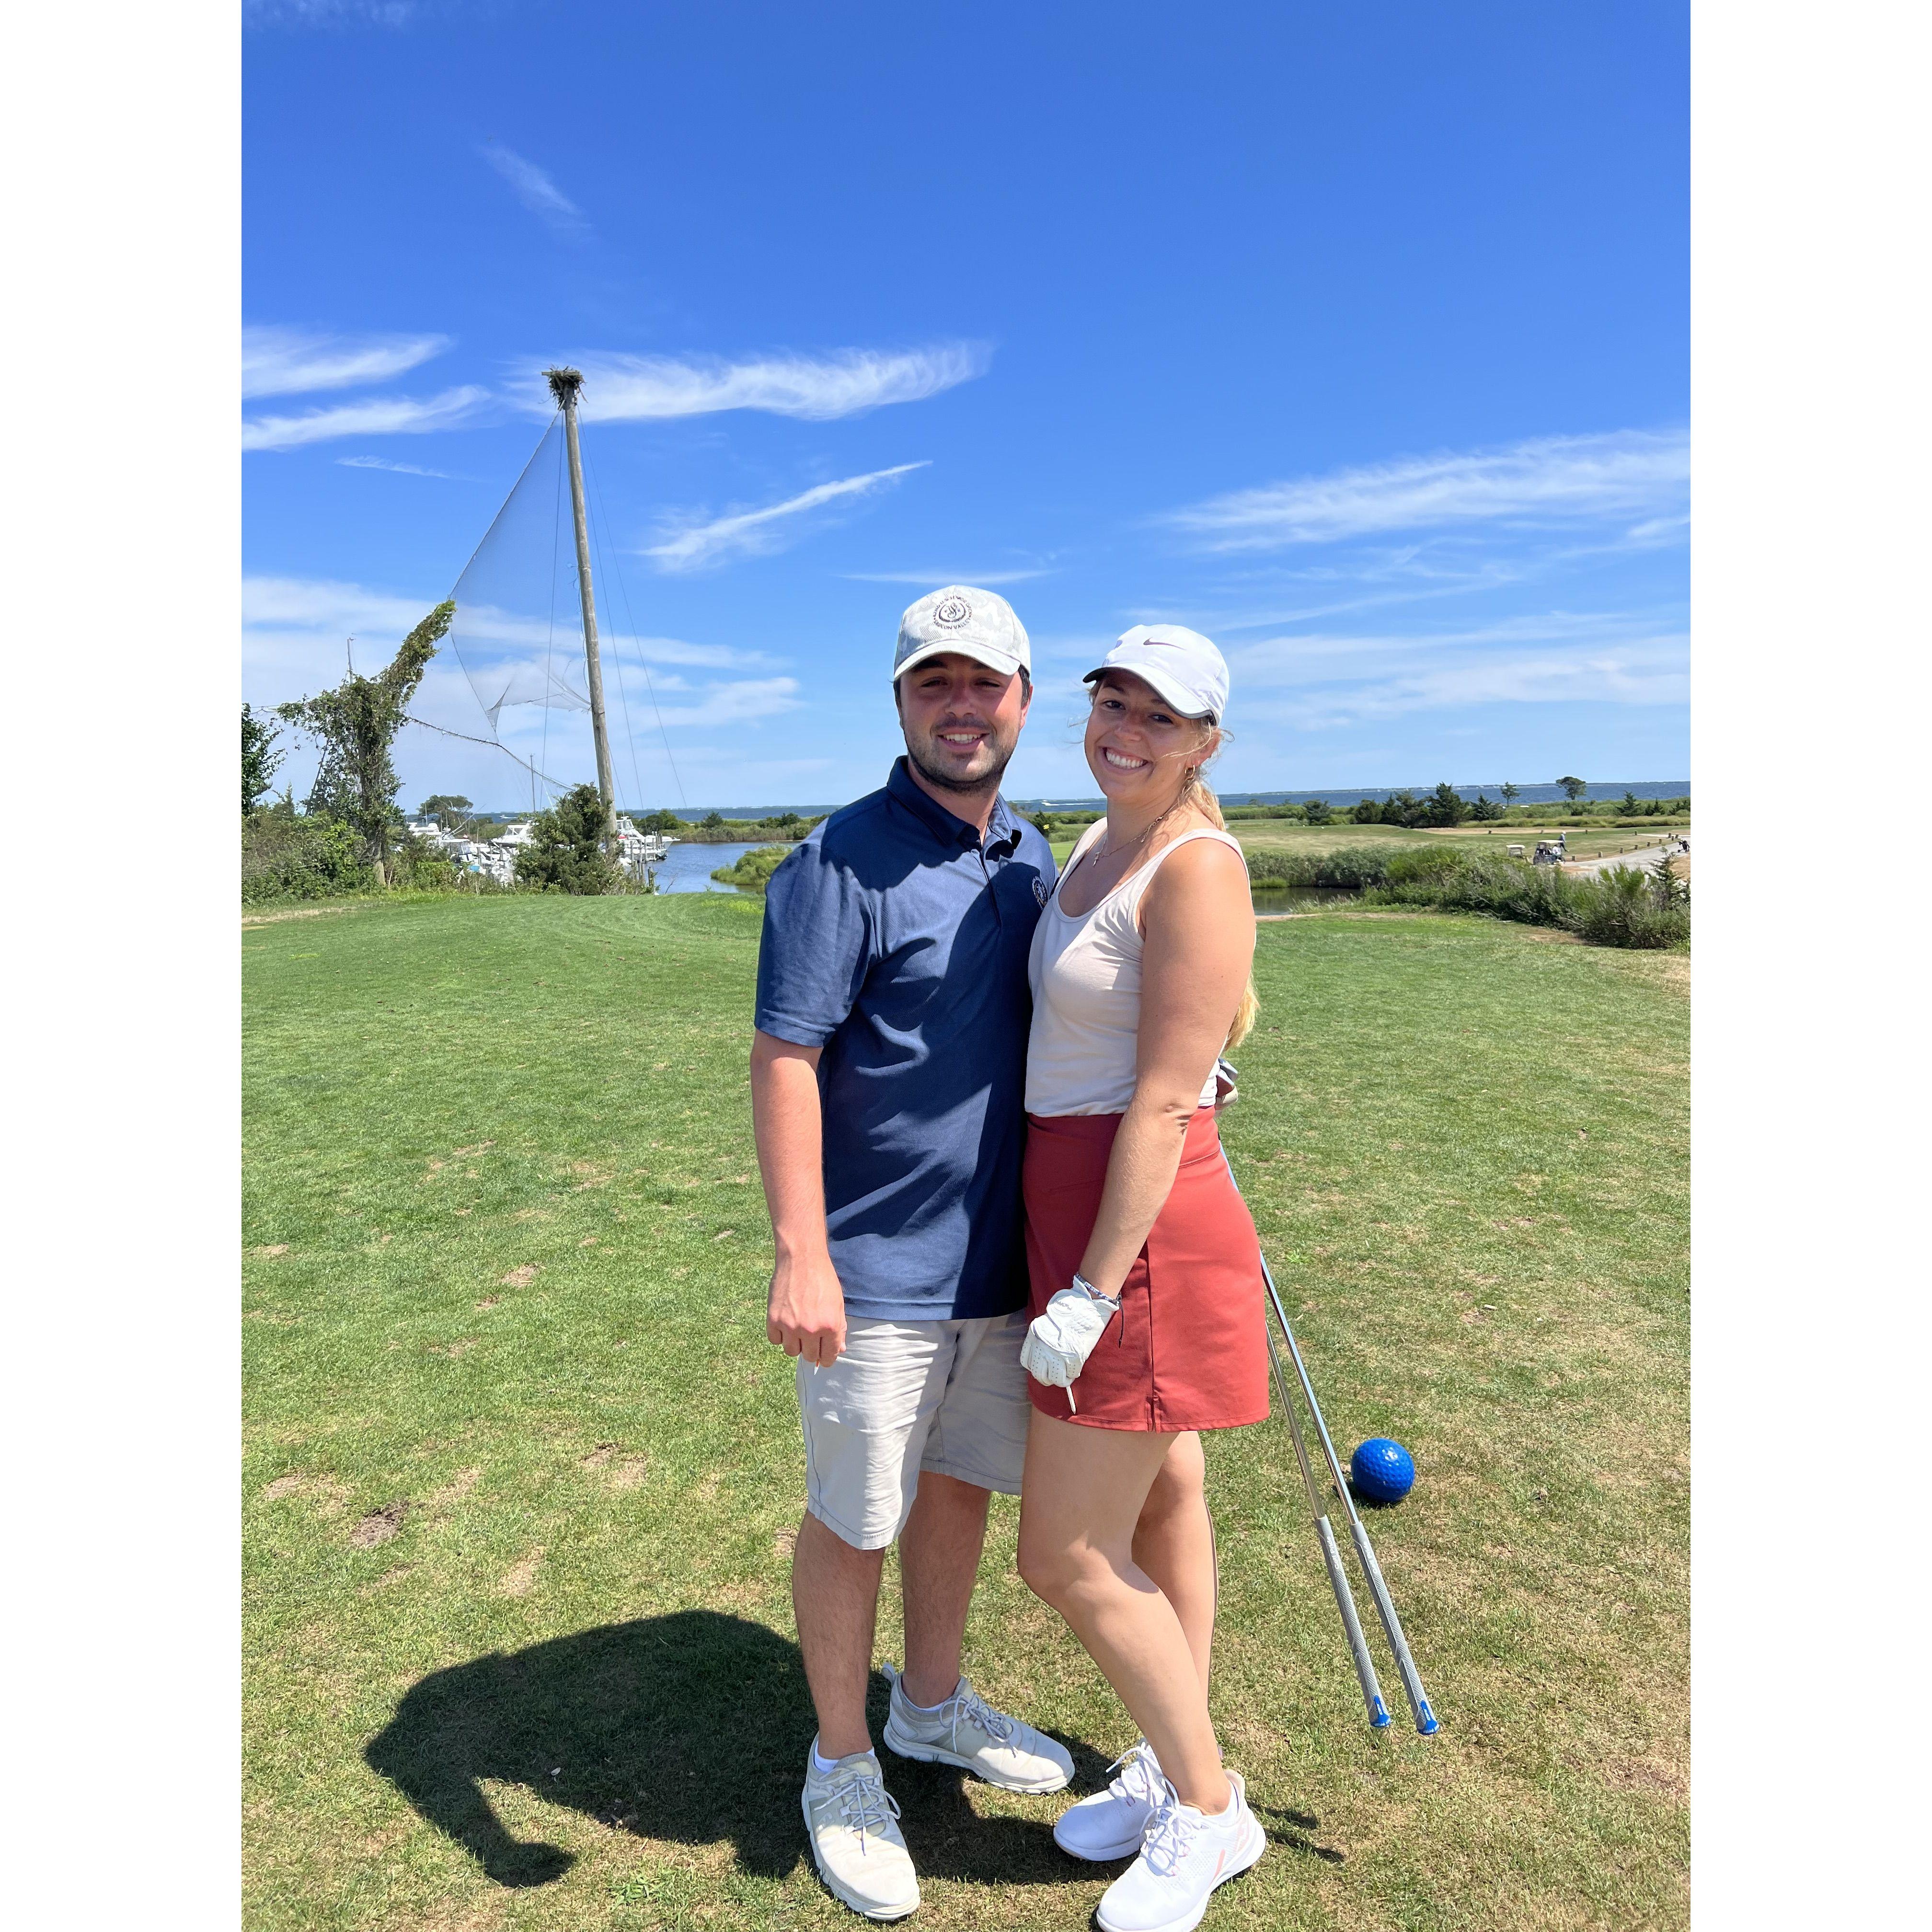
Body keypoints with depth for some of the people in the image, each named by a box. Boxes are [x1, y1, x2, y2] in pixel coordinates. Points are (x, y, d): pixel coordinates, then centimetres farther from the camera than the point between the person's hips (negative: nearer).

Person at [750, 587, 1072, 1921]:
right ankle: (843, 1767, 34)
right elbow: (784, 1059, -18)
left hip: (1002, 1261, 7)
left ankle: (934, 1705, 46)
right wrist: (800, 1253, -23)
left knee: (963, 1484, 22)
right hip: (877, 1272, -7)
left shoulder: (1034, 861, 8)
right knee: (855, 1520, 10)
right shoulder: (843, 861, -15)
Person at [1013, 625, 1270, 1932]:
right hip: (1083, 1208, 9)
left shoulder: (1197, 865, -18)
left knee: (1069, 1555, 2)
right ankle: (1169, 1771, 41)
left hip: (1142, 1232, -9)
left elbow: (1165, 1106, -21)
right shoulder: (1100, 848, 10)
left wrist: (1093, 1292, -20)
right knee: (1160, 1500, 21)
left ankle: (1209, 1810, 27)